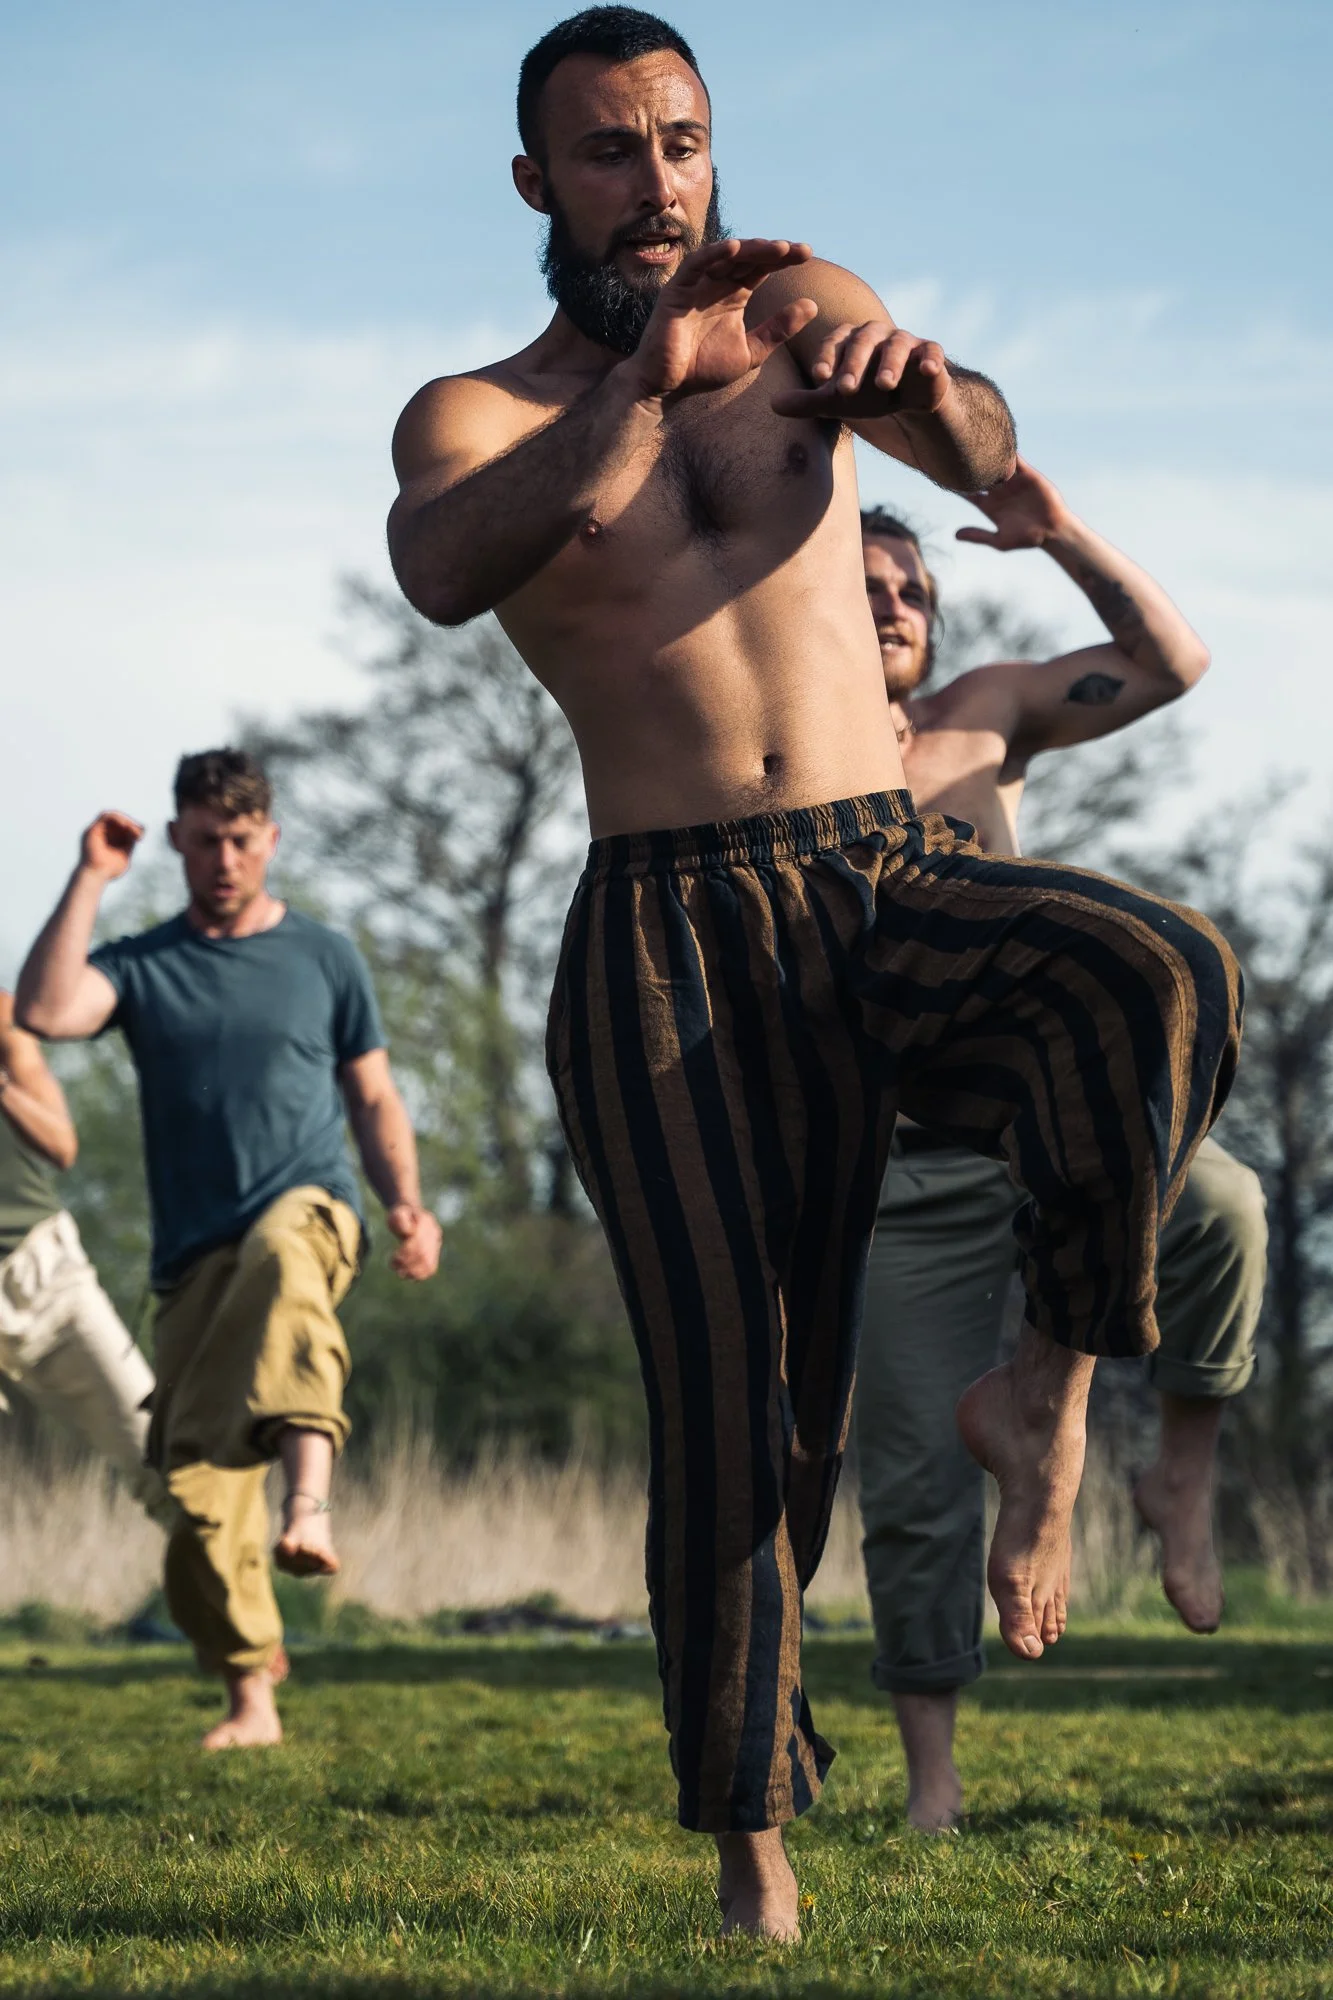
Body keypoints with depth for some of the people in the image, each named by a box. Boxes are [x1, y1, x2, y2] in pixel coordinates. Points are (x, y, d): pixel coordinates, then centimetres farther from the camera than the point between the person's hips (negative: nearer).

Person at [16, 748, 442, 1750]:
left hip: (310, 1213, -3)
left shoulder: (325, 956, 13)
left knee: (278, 1254, -41)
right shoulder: (142, 965, 12)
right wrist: (90, 879, -5)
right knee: (198, 1482, -5)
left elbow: (374, 1099, 18)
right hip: (195, 1256, 3)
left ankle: (310, 1504, -55)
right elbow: (45, 1012, -9)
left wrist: (409, 1207, 2)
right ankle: (251, 1698, 7)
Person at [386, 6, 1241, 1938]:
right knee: (736, 1395, -8)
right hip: (673, 932, -2)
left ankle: (1051, 1388, -12)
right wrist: (640, 382, -33)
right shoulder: (478, 417, 7)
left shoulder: (800, 313, 14)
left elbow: (982, 456, -4)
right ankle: (753, 1865, 0)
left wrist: (930, 388, -30)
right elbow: (443, 571, -18)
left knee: (1167, 982, -30)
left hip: (895, 887, 2)